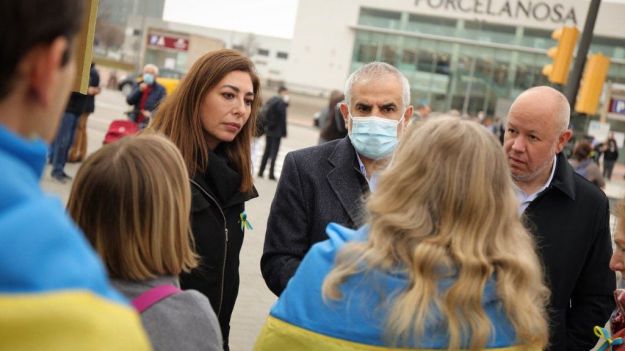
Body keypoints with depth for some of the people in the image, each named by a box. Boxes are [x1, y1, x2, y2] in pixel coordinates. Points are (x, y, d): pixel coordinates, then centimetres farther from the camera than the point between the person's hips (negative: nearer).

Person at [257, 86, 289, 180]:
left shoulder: (270, 100, 11)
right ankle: (271, 173, -6)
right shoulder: (281, 103, -13)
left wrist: (264, 127, 17)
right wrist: (284, 132, -11)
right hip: (276, 132, -7)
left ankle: (261, 172, 13)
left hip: (268, 130, 7)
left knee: (267, 151, 14)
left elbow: (265, 115, 13)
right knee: (274, 152, -4)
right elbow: (282, 118, -15)